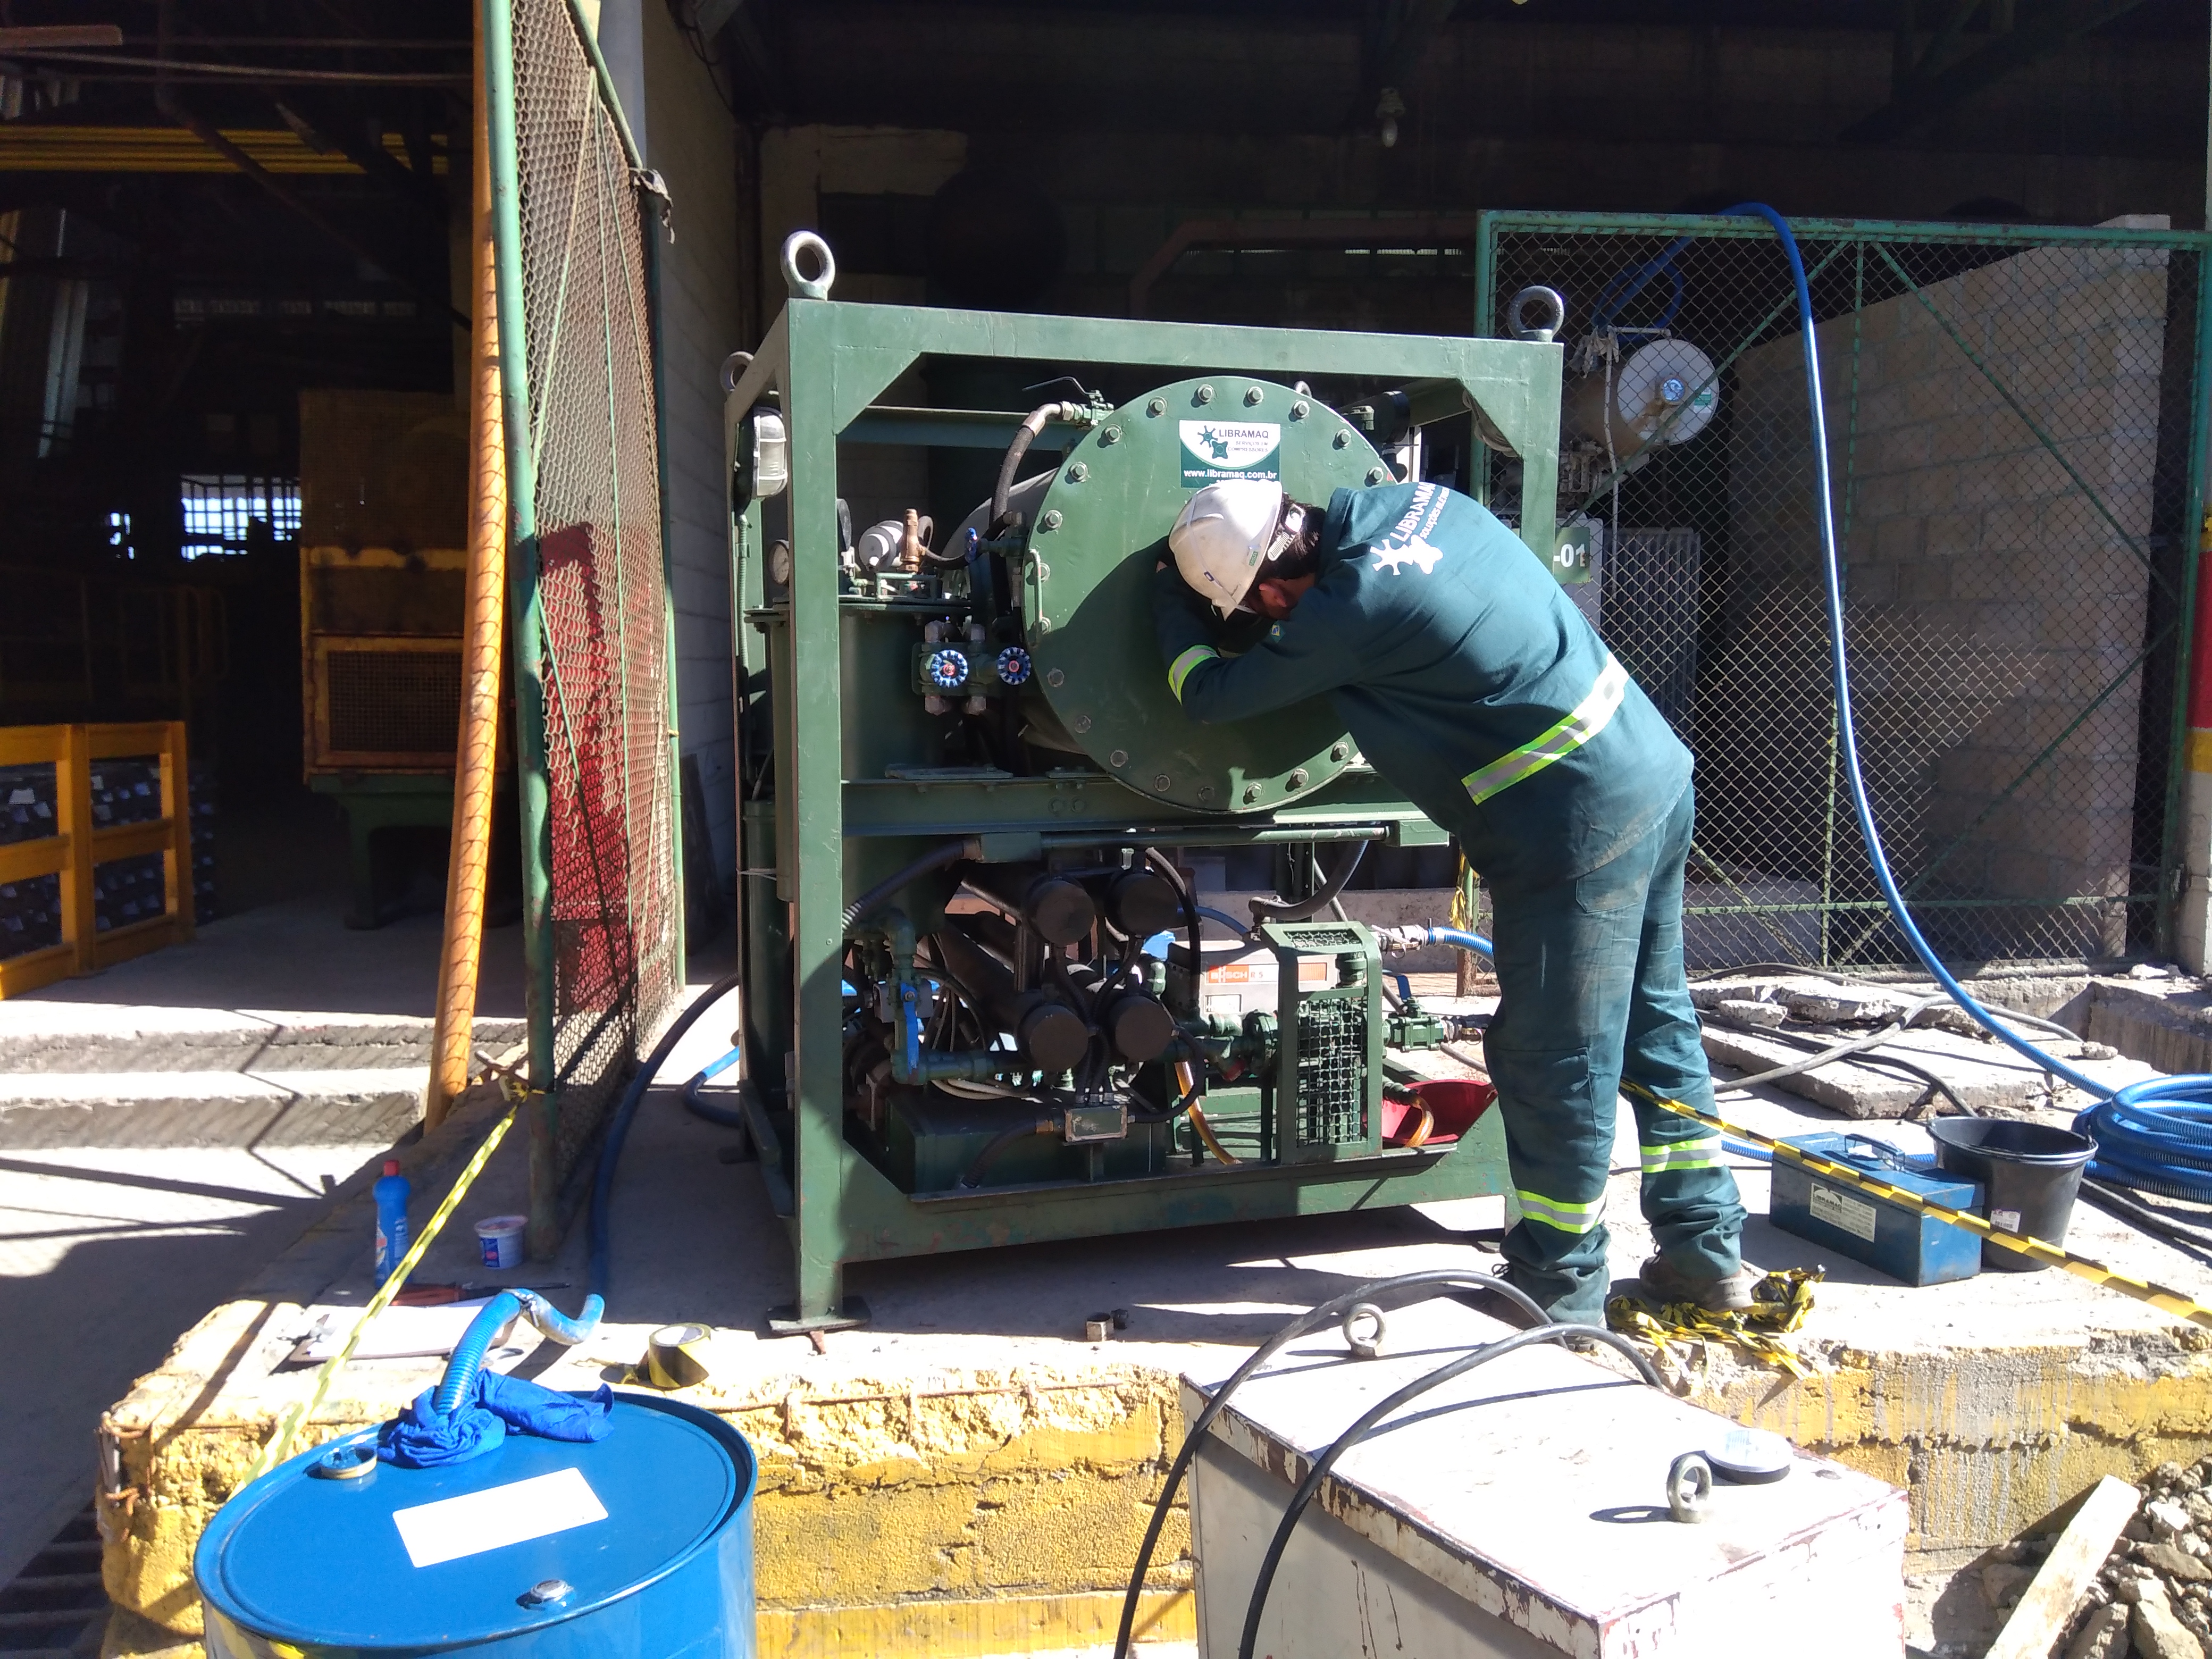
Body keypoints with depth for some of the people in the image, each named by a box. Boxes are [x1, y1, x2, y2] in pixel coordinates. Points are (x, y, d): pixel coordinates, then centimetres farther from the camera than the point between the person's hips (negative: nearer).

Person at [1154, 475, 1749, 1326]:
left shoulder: (1349, 608, -19)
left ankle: (1560, 1287, 22)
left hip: (1576, 829, -10)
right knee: (1654, 1024, 19)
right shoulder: (1417, 499, 5)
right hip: (1657, 778, 10)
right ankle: (1707, 1253, 32)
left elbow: (1208, 696, -7)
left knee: (1554, 1065, 5)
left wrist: (1168, 592, 11)